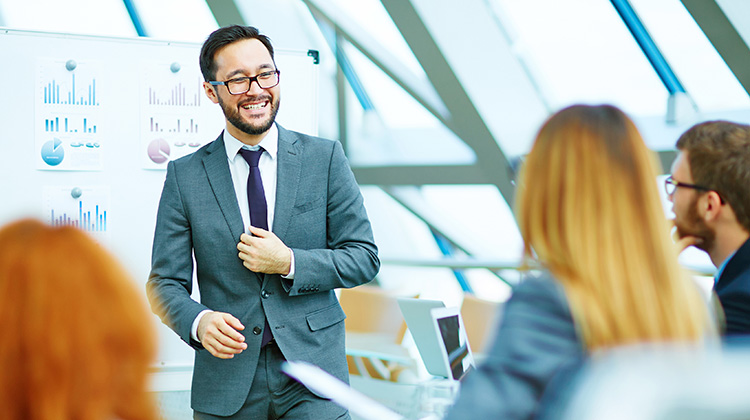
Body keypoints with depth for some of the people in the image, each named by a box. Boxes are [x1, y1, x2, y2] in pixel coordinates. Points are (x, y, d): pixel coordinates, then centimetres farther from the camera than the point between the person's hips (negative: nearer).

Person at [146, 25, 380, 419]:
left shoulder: (325, 158, 2)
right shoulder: (185, 176, 2)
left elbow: (364, 258, 3)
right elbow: (165, 283, 2)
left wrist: (289, 263, -12)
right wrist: (198, 321, -19)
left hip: (312, 372, 0)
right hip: (227, 378, 1)